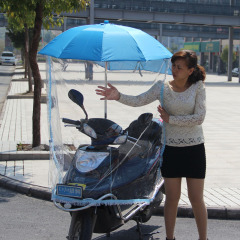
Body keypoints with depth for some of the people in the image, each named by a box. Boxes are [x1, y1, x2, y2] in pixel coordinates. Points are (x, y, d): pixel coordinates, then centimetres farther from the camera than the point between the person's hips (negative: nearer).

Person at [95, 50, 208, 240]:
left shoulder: (198, 87, -3)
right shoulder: (162, 87, 0)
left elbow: (199, 117, -12)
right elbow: (138, 100, -9)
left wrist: (170, 119, -11)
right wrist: (118, 96, -25)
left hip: (195, 148, -1)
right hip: (171, 148, 1)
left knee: (196, 199, 4)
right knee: (172, 198, 8)